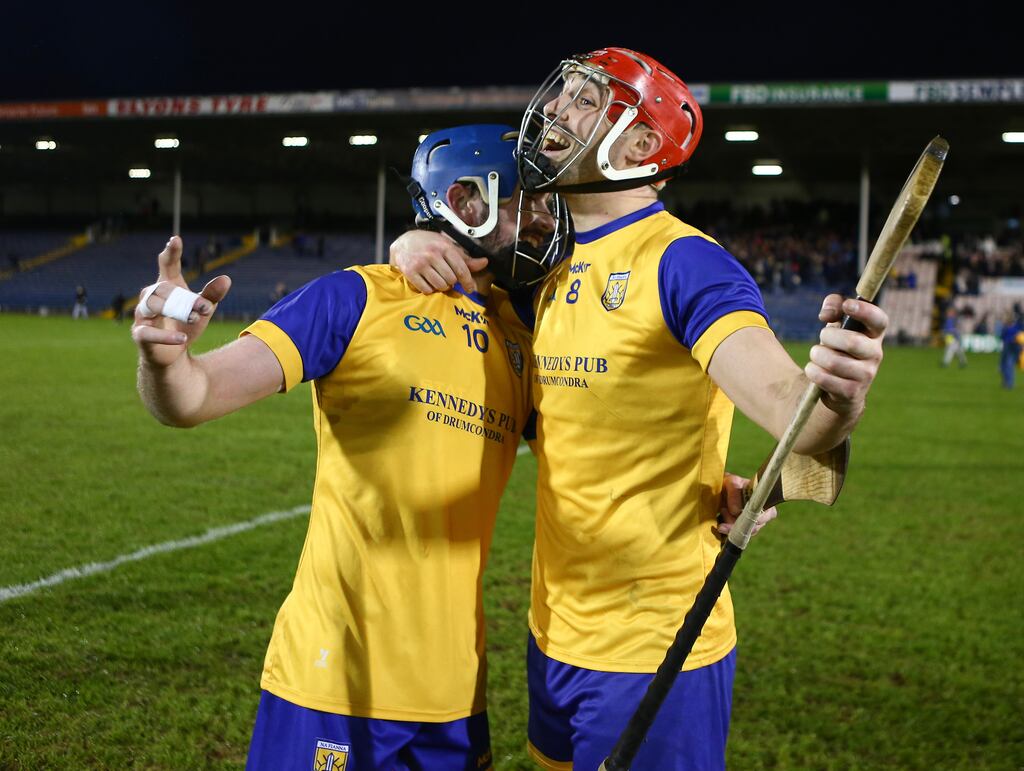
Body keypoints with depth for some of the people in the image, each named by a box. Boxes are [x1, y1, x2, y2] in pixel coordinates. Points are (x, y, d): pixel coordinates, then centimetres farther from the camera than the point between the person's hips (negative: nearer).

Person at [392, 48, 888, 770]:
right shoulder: (554, 268, 7)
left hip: (653, 647, -8)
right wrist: (417, 244, -1)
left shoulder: (683, 262, -17)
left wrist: (835, 402, -52)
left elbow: (782, 399, -29)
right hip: (556, 631, 8)